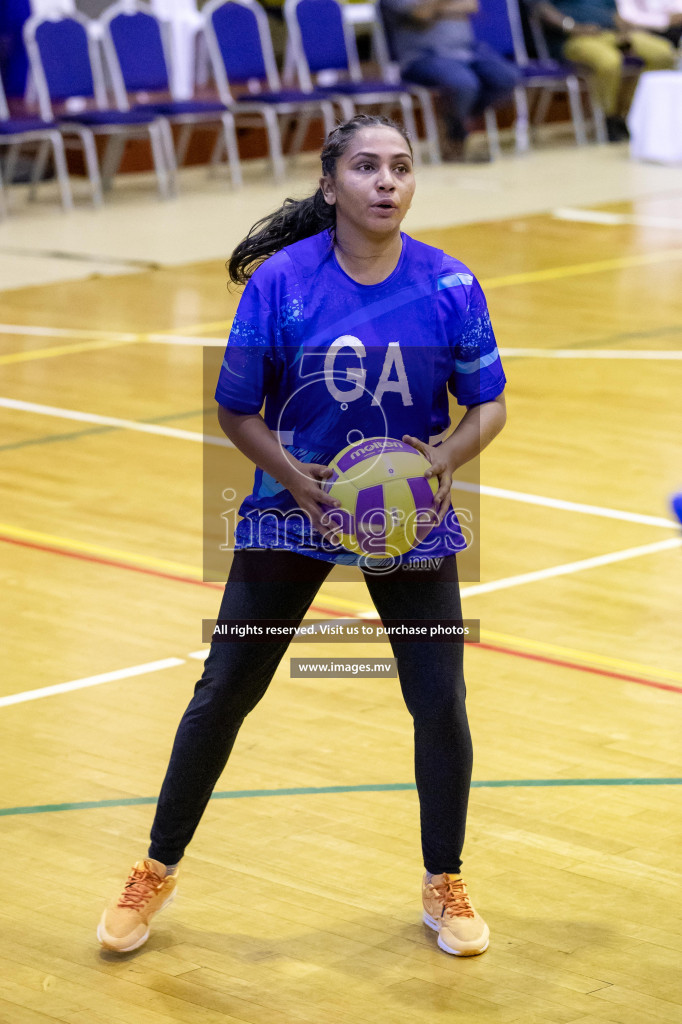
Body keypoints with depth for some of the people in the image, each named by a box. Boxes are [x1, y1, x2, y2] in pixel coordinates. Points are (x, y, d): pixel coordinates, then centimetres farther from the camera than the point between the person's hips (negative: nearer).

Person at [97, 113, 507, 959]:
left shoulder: (450, 286, -11)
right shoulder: (280, 280, -14)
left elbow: (488, 405, -2)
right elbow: (235, 409, -6)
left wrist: (446, 458, -21)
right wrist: (291, 474, -22)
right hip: (292, 514, -1)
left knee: (440, 703, -1)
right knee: (223, 693, 3)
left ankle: (444, 885, 21)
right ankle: (156, 873, 21)